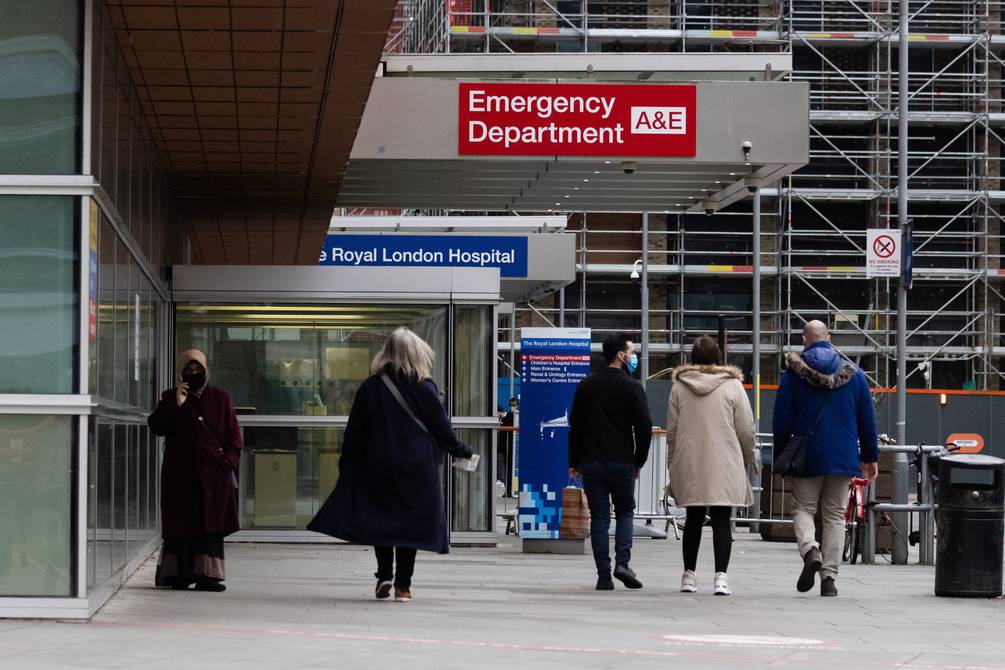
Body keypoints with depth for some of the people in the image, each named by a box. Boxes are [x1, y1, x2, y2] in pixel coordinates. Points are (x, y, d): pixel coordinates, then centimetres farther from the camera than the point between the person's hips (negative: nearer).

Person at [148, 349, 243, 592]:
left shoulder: (221, 399, 10)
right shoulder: (171, 398, 8)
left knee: (211, 526, -5)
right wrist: (176, 404, -15)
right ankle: (180, 574, 4)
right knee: (181, 524, 1)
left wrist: (228, 461, -6)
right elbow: (155, 426, -4)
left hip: (214, 473, 0)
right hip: (180, 474, 0)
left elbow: (234, 435, 8)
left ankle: (207, 575, -7)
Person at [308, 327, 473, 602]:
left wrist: (346, 466, 11)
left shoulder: (369, 388, 1)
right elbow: (441, 428, 1)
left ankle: (384, 576, 1)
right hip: (415, 469, -1)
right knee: (410, 521, 3)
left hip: (377, 468, 1)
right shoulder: (424, 389, -5)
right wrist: (461, 451, 18)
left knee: (381, 518, 12)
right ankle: (402, 584, 1)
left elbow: (353, 433, 3)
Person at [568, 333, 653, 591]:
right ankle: (622, 562, -6)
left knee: (599, 518, 5)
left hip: (591, 463, 3)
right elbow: (644, 427, -8)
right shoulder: (631, 387, -6)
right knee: (625, 512, 13)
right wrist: (639, 462, 4)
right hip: (621, 463, -3)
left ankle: (604, 575, 0)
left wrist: (574, 462, 14)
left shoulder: (585, 386, 7)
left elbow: (574, 426, 9)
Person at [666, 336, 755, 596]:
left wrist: (673, 466, 17)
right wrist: (748, 459, 16)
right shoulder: (733, 386, -2)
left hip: (689, 465, 2)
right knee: (722, 520, -1)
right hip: (724, 466, -2)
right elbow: (746, 430, 0)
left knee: (693, 518, 13)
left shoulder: (679, 386, 4)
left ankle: (689, 575, 14)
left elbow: (672, 430, 8)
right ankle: (721, 576, -11)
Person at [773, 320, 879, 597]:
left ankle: (809, 549, -21)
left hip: (807, 457, -2)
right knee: (835, 515, 7)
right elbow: (867, 419, 9)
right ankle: (829, 576, 0)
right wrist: (870, 457, 17)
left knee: (802, 508, 8)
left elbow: (782, 420, -1)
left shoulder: (793, 374, -2)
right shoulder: (853, 374, 5)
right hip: (843, 457, 2)